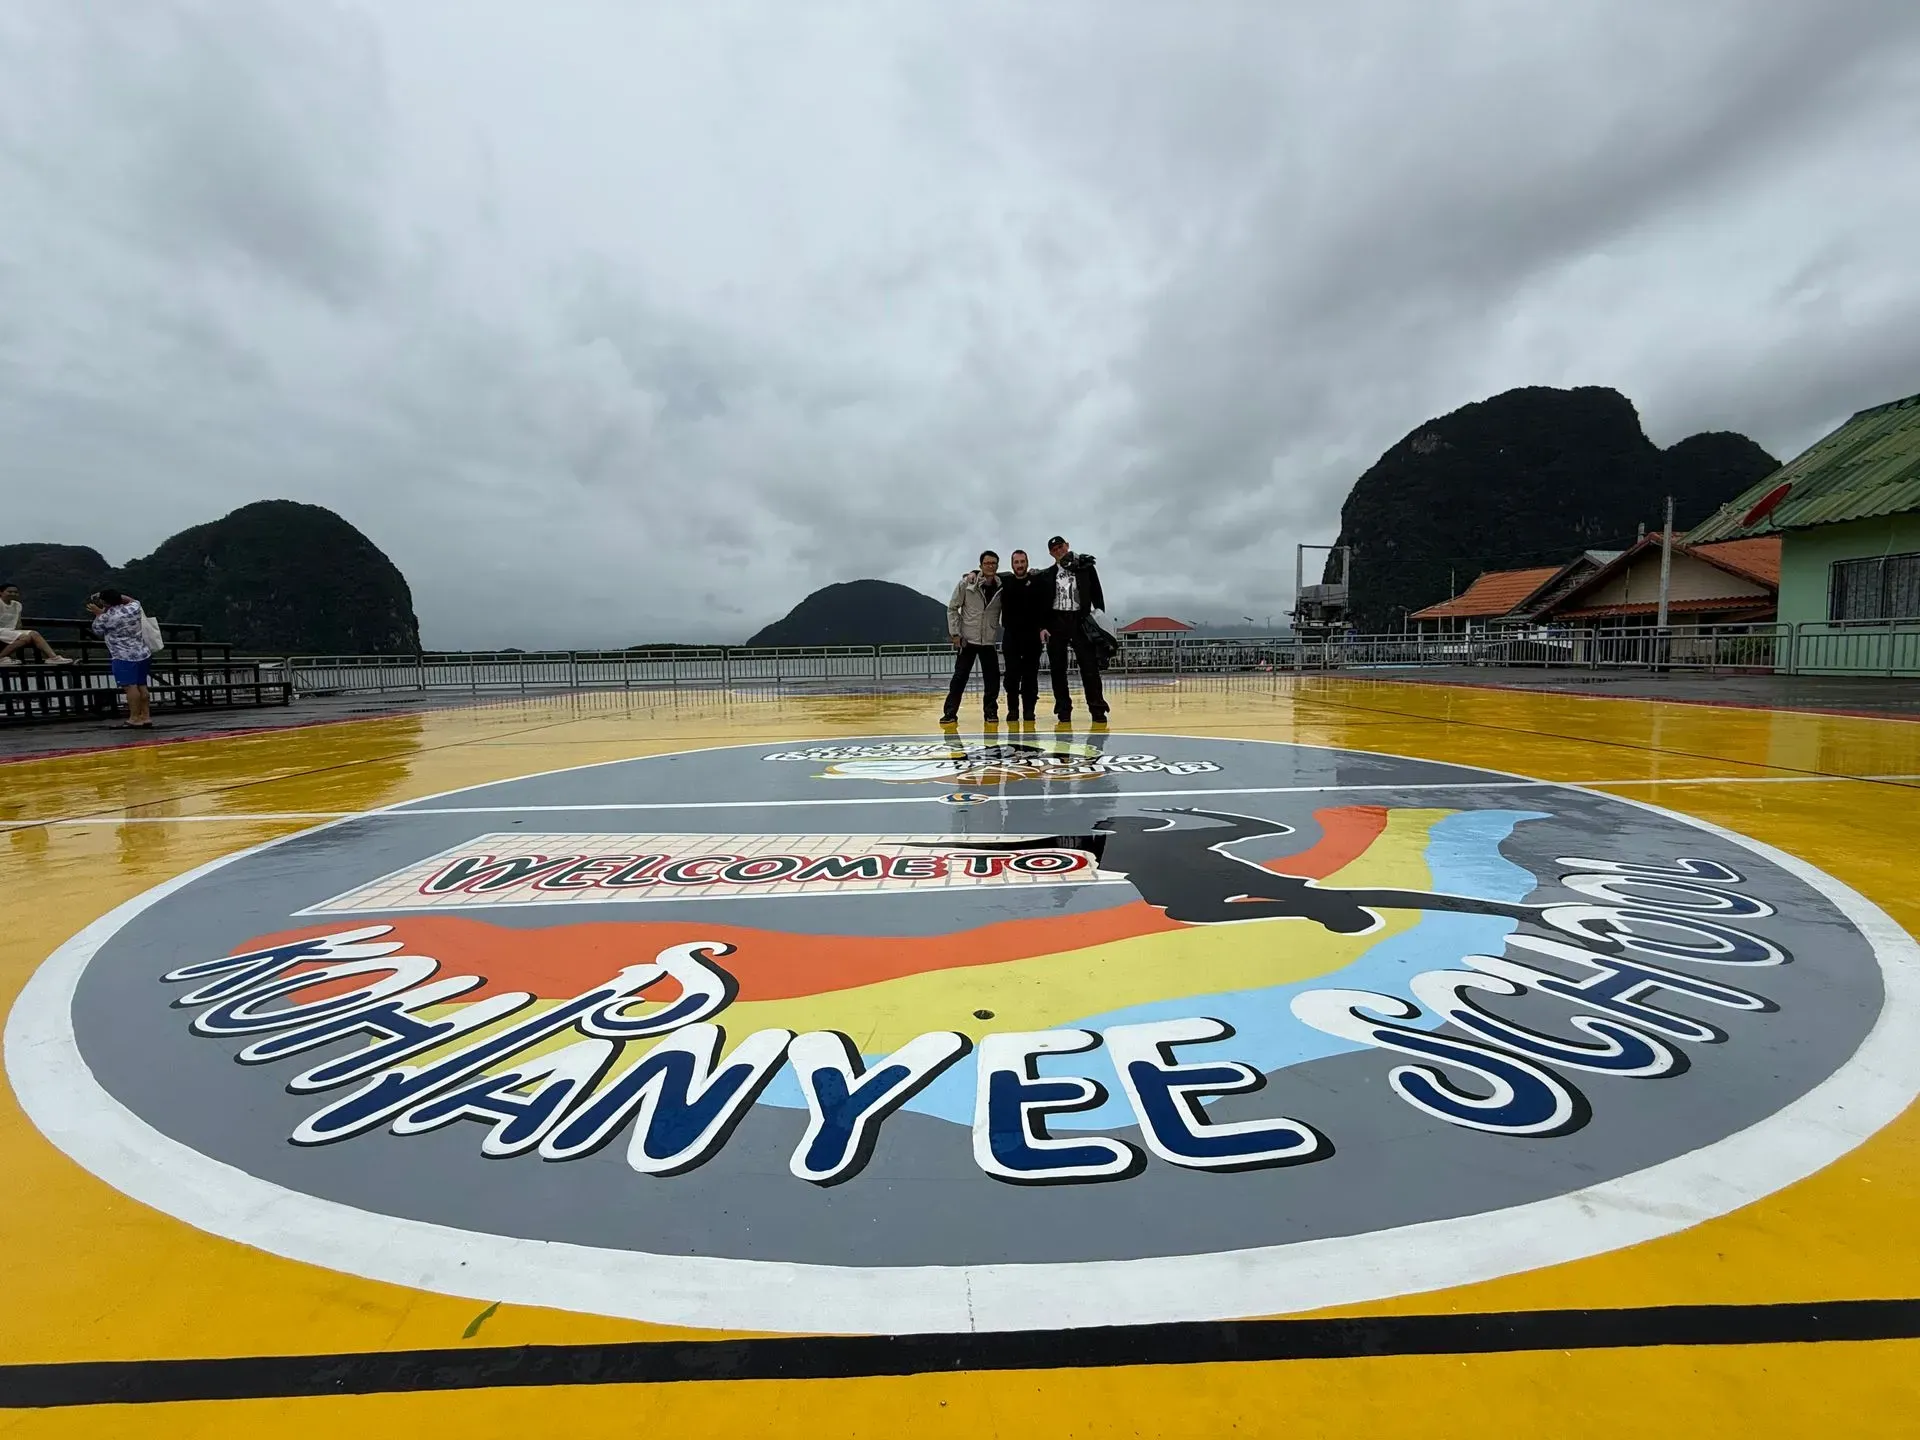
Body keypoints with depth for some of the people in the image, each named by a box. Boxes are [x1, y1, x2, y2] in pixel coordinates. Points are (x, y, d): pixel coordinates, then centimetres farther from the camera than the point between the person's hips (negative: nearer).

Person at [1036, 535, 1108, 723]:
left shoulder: (1085, 567, 6)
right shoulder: (1046, 575, 10)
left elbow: (1096, 594, 5)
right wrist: (1042, 627, -2)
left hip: (1080, 620, -2)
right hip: (1055, 622, 2)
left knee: (1089, 665, -7)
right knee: (1057, 668, 1)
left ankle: (1098, 710, -5)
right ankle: (1063, 710, 8)